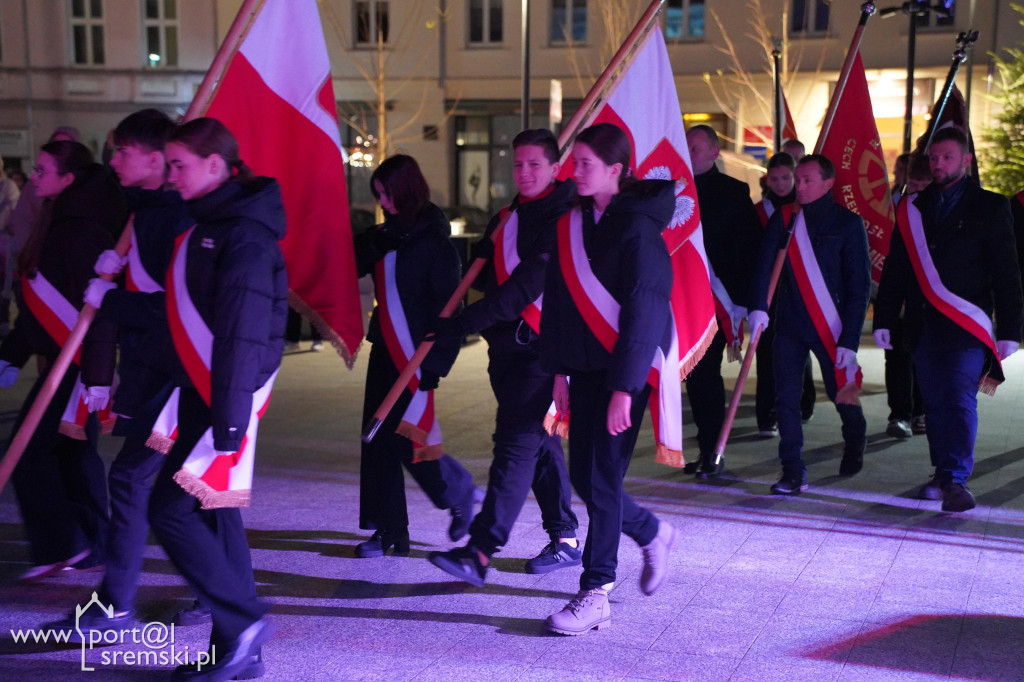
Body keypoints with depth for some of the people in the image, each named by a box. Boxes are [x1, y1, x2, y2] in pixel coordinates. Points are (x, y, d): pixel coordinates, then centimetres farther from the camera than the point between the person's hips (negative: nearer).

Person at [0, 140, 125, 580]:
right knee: (73, 450, 13)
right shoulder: (58, 223, 15)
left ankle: (58, 547, 3)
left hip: (77, 359, -10)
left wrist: (97, 374, -27)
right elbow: (41, 301, 21)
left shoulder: (83, 230, -18)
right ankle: (92, 551, 21)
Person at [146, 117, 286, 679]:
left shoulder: (244, 234, -16)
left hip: (225, 398, -10)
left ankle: (242, 622, 5)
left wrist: (229, 421, -25)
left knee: (170, 510, -7)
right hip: (197, 393, 10)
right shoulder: (205, 224, 15)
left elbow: (244, 333, -22)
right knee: (214, 512, 11)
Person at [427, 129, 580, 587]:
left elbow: (531, 282, -19)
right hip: (506, 346, 9)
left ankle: (480, 552, -15)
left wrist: (467, 321, -22)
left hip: (541, 347, -9)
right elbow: (483, 274, 19)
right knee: (539, 441, 14)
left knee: (516, 442, -12)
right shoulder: (506, 219, 17)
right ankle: (565, 539, 26)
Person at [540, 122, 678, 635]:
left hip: (627, 367, -7)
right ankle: (652, 533, 35)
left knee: (603, 477, -6)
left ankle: (595, 596, 4)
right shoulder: (571, 222, 10)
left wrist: (624, 387, -22)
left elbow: (643, 310, -18)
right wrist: (559, 370, 10)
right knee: (582, 474, 9)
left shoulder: (637, 226, -13)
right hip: (585, 367, 7)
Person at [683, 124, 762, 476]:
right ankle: (708, 449, 17)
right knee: (696, 374, 8)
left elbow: (749, 249, -4)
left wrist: (741, 299, -11)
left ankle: (712, 450, 2)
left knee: (706, 372, -6)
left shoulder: (734, 192, 0)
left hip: (716, 299, -4)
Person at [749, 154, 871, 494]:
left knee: (841, 393, 9)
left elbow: (859, 285, -5)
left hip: (831, 326, -2)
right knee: (786, 397, -3)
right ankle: (792, 473, 5)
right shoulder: (783, 218, 5)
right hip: (789, 323, 3)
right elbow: (765, 265, -2)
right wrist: (759, 307, -20)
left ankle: (854, 443, 41)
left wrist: (849, 339, -10)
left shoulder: (847, 222, -4)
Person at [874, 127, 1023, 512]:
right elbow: (894, 270, 14)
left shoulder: (990, 207, 4)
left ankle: (956, 479, -12)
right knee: (935, 403, 8)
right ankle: (943, 474, 18)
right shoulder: (912, 209, 13)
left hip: (967, 327, -3)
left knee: (959, 398, -13)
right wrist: (884, 319, 9)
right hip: (923, 326, 4)